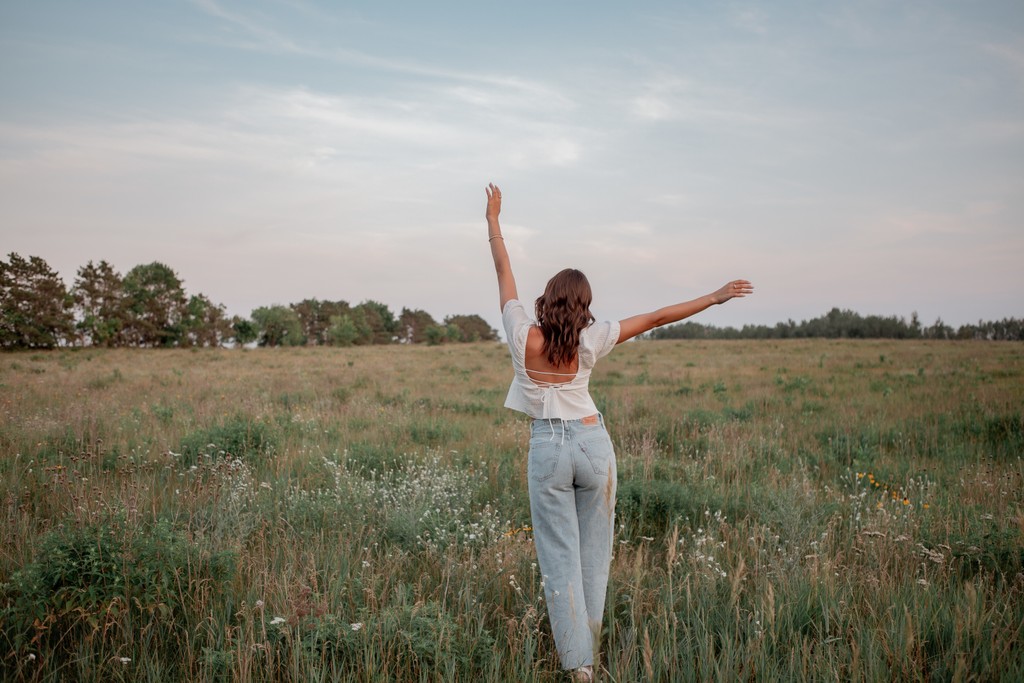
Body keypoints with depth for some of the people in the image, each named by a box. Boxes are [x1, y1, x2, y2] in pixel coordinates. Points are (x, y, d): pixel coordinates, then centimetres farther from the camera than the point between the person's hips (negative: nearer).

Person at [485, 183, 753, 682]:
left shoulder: (523, 336, -10)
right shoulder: (589, 341, -10)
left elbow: (504, 272, 1)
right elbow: (654, 318, -7)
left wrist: (492, 219, 13)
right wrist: (714, 298, 0)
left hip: (546, 449, 0)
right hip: (592, 443, 0)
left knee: (559, 555, 5)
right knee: (593, 551, 15)